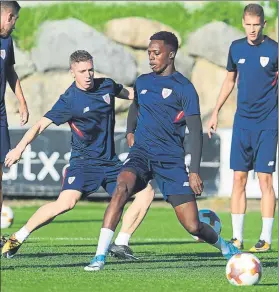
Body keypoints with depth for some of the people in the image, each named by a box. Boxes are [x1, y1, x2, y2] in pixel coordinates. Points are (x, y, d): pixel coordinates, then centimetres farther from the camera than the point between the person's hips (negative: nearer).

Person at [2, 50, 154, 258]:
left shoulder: (107, 85, 2)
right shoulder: (69, 100, -14)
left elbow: (128, 93, 25)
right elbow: (41, 124, -18)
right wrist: (21, 147, -31)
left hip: (110, 161, 6)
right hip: (84, 161, -6)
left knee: (146, 192, -2)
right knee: (67, 202, -27)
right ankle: (17, 239, -15)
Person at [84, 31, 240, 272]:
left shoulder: (183, 87, -2)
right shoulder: (142, 82, 13)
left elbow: (195, 131, -6)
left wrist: (195, 171, -13)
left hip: (171, 160, -3)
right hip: (141, 154, 3)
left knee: (193, 226, -6)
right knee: (121, 188, -31)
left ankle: (227, 249, 27)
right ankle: (100, 257, -32)